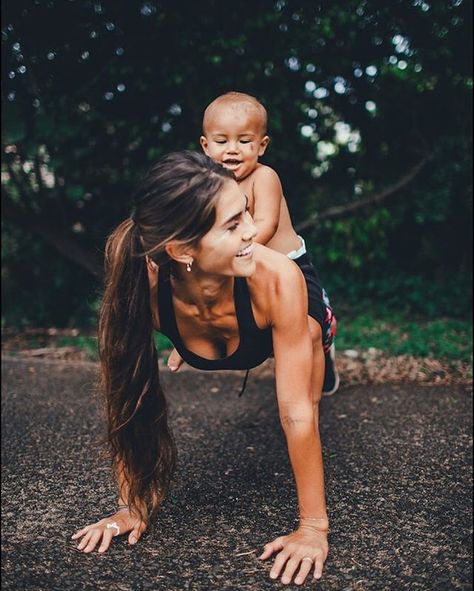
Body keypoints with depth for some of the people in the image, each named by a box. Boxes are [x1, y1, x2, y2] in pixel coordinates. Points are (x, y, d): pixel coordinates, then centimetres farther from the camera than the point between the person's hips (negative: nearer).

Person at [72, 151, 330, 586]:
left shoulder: (276, 278, -46)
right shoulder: (144, 286, -41)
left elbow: (296, 413, -39)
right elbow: (129, 400, -28)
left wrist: (314, 526, -33)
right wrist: (133, 506, -19)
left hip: (272, 331, -1)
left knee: (310, 329, -17)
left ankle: (315, 320, 22)